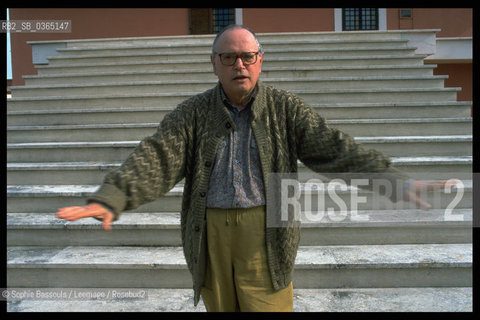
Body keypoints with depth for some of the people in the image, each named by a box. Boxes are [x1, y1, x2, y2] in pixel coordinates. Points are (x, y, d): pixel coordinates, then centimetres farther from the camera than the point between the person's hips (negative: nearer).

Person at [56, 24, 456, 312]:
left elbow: (336, 149, -9)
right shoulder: (193, 113, 0)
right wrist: (109, 199, -26)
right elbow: (155, 159, -11)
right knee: (221, 306, 18)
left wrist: (394, 180, -21)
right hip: (210, 234, 2)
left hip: (265, 234, -1)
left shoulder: (287, 108, -2)